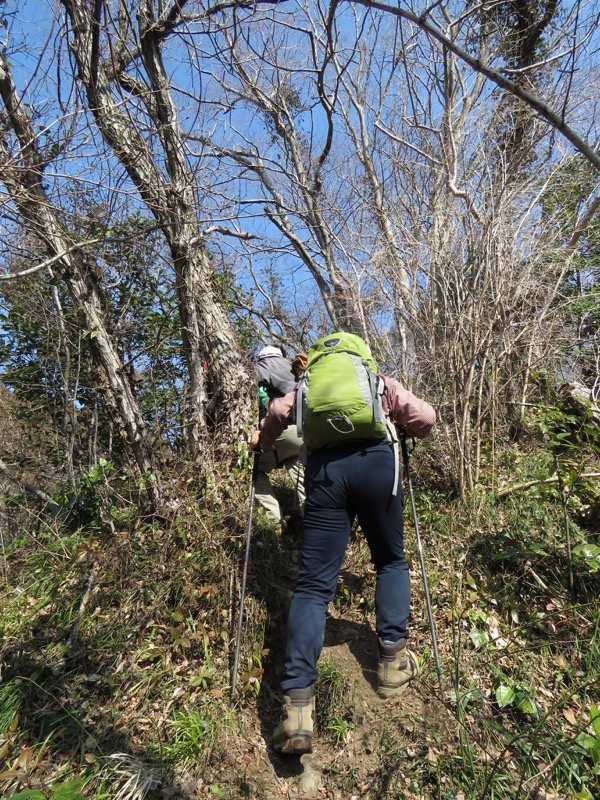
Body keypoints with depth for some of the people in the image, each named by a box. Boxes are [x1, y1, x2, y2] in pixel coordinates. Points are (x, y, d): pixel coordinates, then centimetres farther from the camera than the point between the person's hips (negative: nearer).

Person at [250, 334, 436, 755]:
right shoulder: (381, 381, 27)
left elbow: (279, 411, 8)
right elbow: (426, 418, 15)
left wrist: (261, 440, 28)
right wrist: (401, 430, 36)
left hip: (324, 469, 0)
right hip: (375, 461, 0)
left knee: (313, 585, 1)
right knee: (392, 562, 23)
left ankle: (298, 705, -7)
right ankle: (393, 659, 18)